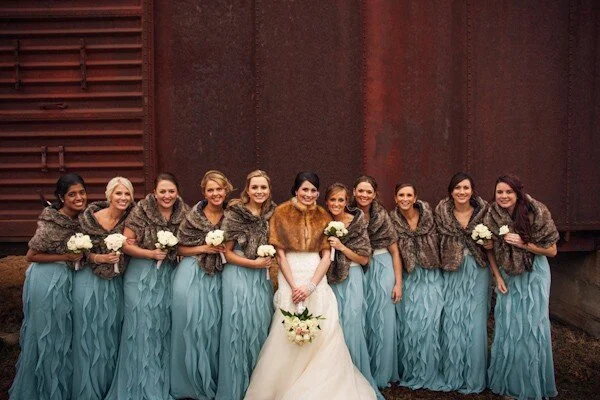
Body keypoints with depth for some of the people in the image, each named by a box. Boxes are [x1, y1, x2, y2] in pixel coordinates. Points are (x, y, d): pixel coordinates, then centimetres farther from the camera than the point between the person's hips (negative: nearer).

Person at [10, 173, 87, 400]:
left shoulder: (80, 217, 0)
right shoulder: (52, 223, -22)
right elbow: (31, 255, -17)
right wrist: (67, 257, -20)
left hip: (65, 279, 8)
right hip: (47, 281, -8)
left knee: (62, 334, 19)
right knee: (47, 335, 7)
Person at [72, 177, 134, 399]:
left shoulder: (129, 218, -5)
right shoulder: (90, 218, -13)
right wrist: (100, 258, -20)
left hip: (115, 282, 3)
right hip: (90, 280, -3)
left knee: (110, 334, 11)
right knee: (89, 333, 4)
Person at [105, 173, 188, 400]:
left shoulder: (183, 213, -1)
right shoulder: (141, 211, -12)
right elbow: (126, 245, -11)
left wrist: (175, 251, -4)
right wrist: (151, 254, -19)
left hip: (167, 276, 3)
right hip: (141, 275, -3)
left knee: (163, 325, 9)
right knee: (142, 324, -2)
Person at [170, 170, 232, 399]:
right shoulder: (193, 216, -7)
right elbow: (180, 249, -2)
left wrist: (225, 249, -3)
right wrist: (205, 248, -13)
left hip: (216, 277, 3)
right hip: (192, 275, -3)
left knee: (212, 323, 7)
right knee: (192, 322, -1)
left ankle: (210, 380, 23)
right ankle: (192, 381, 17)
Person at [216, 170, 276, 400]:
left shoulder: (272, 214, 4)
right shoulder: (235, 213, -9)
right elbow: (227, 253, -7)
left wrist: (270, 262, 0)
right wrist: (254, 263, -12)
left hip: (263, 277, 4)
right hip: (239, 275, -4)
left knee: (261, 324, 7)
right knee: (240, 324, -1)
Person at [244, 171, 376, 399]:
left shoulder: (323, 217, 6)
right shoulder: (282, 213, -1)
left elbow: (326, 256, 2)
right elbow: (280, 254, -3)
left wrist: (310, 286, -12)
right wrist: (293, 286, -13)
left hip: (317, 277, 2)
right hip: (290, 276, -2)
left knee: (325, 331, -6)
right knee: (288, 333, -7)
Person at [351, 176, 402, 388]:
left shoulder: (382, 216, -8)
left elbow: (395, 251, -4)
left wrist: (398, 283, -6)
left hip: (382, 270, -2)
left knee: (382, 322, 3)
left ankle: (380, 374, 21)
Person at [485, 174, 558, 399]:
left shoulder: (536, 213, -18)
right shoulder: (492, 216, -9)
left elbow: (551, 250, -10)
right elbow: (491, 250, 5)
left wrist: (523, 244, -23)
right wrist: (498, 277, -2)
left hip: (533, 275, -3)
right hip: (508, 276, 3)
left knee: (532, 326, 0)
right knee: (506, 327, 7)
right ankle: (507, 380, 24)